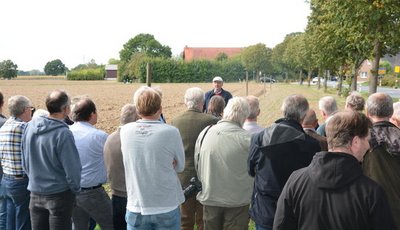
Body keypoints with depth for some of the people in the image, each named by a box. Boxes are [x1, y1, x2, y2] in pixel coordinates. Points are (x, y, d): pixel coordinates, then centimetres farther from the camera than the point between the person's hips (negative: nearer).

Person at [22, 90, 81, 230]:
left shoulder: (30, 127, -4)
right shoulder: (63, 134, -22)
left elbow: (25, 162, 7)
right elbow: (72, 169, -18)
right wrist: (75, 189, -1)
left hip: (35, 193, 6)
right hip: (59, 195, -5)